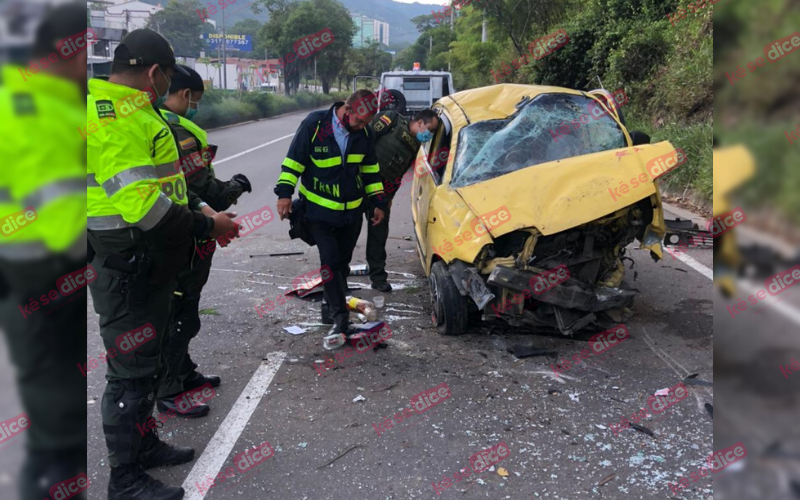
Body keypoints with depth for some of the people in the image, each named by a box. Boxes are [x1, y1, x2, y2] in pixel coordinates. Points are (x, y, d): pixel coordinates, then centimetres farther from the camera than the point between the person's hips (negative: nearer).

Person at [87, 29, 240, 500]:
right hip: (127, 270, -11)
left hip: (151, 265, 11)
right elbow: (141, 204, -27)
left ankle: (144, 442, 39)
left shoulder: (137, 111, 14)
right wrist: (207, 226, -17)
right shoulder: (113, 118, -21)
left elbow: (160, 180, 22)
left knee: (150, 360, 22)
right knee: (132, 371, 0)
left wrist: (199, 208, 9)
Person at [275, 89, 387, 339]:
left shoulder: (363, 133, -2)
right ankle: (339, 316, -6)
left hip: (352, 211, 5)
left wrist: (378, 202, 9)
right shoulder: (314, 124, -16)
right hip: (320, 209, -4)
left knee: (342, 262, 12)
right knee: (330, 261, -10)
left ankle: (332, 307, 27)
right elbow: (293, 160, -10)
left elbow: (370, 169, 10)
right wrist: (285, 193, -16)